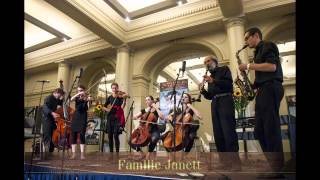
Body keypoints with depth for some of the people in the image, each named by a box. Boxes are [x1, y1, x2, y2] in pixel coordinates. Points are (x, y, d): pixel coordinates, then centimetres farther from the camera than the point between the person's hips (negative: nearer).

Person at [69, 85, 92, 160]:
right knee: (73, 135, 0)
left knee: (82, 135, -8)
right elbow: (71, 99, -13)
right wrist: (78, 94, -25)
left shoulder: (87, 97, 1)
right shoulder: (77, 97, 10)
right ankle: (73, 154, 7)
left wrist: (89, 101, -30)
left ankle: (82, 154, -3)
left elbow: (88, 108, -14)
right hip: (75, 117, 3)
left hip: (83, 118, -3)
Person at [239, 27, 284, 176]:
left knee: (271, 129, -10)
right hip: (263, 91, 9)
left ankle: (278, 167, -4)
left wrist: (248, 66, -9)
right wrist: (255, 88, 11)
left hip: (270, 89, -9)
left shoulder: (267, 46, 2)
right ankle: (272, 163, 11)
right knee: (260, 131, 4)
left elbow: (272, 67, -15)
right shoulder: (259, 53, 27)